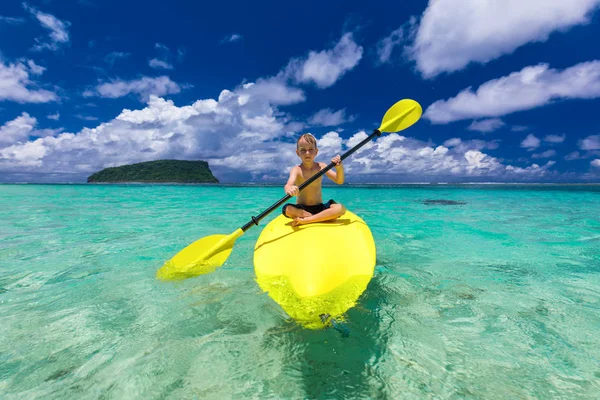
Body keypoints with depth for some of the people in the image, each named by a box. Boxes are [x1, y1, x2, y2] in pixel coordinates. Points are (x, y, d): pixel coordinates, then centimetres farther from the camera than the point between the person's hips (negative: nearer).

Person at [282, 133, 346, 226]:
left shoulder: (321, 166, 0)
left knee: (340, 208, -24)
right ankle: (322, 217, -24)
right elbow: (288, 184, -28)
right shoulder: (297, 169, -8)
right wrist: (289, 189, -54)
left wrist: (339, 168, -28)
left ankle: (304, 220, -28)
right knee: (286, 209, -32)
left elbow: (339, 181, -7)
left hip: (320, 207, 2)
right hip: (301, 208, -2)